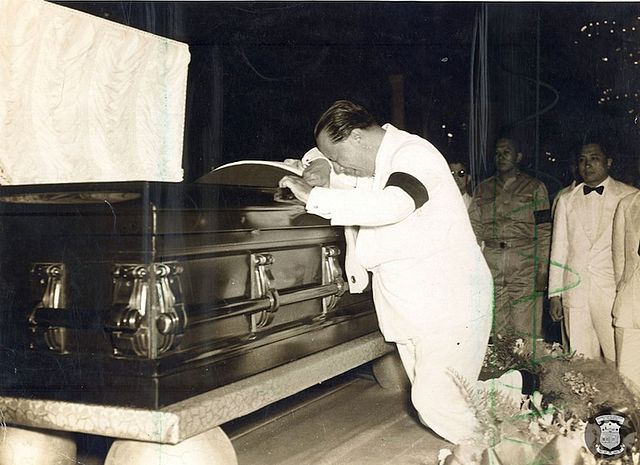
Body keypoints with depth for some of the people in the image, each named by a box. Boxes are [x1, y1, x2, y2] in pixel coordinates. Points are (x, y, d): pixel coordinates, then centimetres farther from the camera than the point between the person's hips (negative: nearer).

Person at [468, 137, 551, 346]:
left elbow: (544, 232, 3)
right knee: (496, 330, 1)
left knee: (525, 332, -6)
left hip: (525, 266, -2)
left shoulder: (534, 188, 9)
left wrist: (542, 270, -6)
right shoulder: (482, 189, 17)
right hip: (491, 265, 3)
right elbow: (474, 230, 13)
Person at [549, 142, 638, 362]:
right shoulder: (566, 200, 15)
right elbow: (559, 248, 14)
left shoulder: (629, 197, 4)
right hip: (575, 292, 3)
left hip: (614, 291, -3)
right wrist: (554, 294, 9)